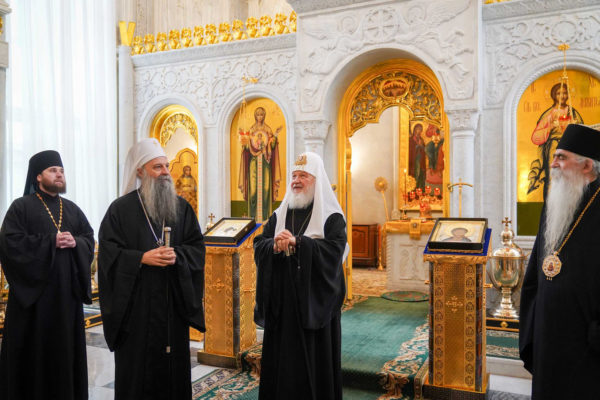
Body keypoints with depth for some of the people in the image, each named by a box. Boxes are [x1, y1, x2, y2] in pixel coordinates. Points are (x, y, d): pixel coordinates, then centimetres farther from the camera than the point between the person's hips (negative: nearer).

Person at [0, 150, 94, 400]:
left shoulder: (72, 209, 14)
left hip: (67, 290, 4)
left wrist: (75, 242, -12)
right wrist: (51, 241, -16)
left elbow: (90, 240, 10)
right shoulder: (21, 207, -1)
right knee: (34, 348, 0)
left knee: (66, 346, 8)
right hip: (34, 290, -4)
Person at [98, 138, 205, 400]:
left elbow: (197, 247, 6)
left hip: (173, 303, 3)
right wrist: (142, 258, -17)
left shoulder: (182, 207, 8)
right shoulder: (121, 209, -1)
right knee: (137, 366, 4)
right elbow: (108, 252, -6)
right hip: (135, 303, -2)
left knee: (174, 364, 7)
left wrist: (177, 255, -12)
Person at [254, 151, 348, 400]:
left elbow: (334, 250, -16)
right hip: (281, 300, 4)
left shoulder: (332, 217, -2)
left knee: (314, 357, 3)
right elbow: (258, 246, 4)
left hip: (315, 301, -3)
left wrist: (297, 242, -24)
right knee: (281, 357, 9)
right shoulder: (279, 215, 11)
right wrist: (274, 246, -18)